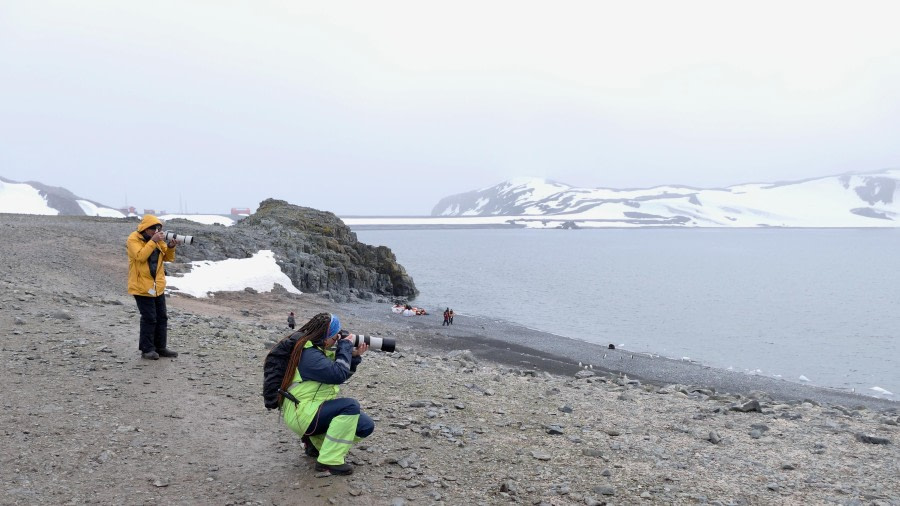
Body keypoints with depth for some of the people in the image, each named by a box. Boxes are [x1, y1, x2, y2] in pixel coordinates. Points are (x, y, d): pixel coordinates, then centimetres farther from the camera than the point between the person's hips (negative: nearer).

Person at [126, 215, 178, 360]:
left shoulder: (158, 239, 8)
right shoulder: (133, 239, -11)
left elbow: (168, 258, 8)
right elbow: (140, 256, -26)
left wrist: (171, 247, -10)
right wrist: (153, 241, -28)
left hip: (158, 286, 7)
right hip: (142, 286, -7)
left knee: (161, 318, 10)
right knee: (149, 318, -7)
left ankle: (160, 347, 19)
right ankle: (147, 349, 4)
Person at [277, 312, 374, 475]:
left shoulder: (320, 349, 9)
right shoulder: (308, 354, -21)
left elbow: (343, 375, 13)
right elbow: (338, 374, -29)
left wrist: (354, 356, -2)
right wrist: (346, 345, -18)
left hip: (316, 408, 10)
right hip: (301, 413, -10)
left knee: (366, 426, -1)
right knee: (351, 405, -29)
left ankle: (316, 441, 13)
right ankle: (329, 461, -21)